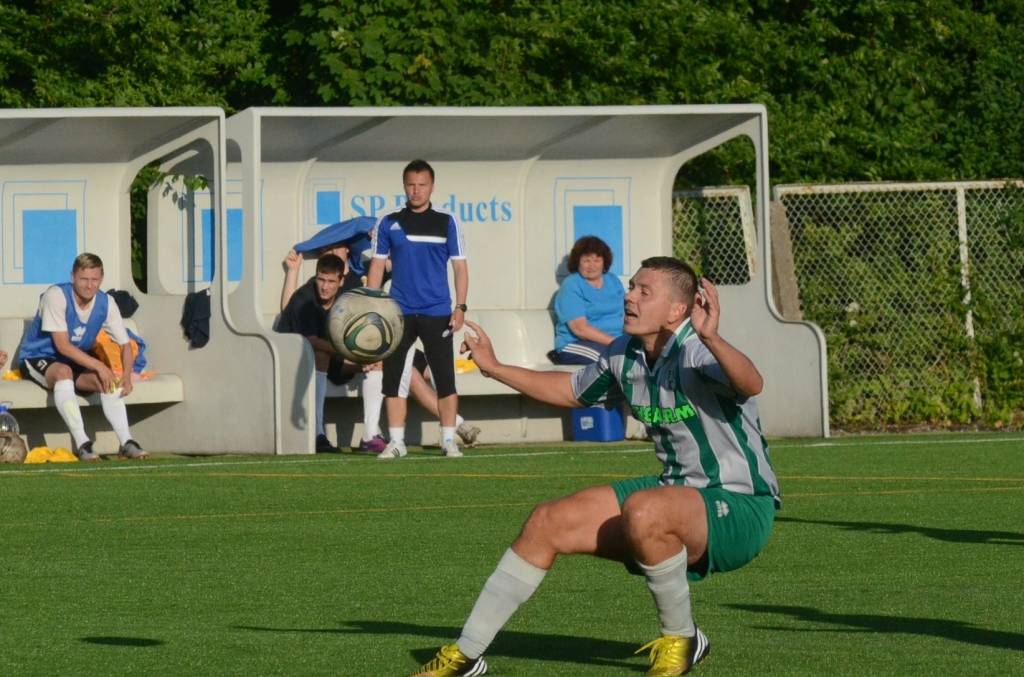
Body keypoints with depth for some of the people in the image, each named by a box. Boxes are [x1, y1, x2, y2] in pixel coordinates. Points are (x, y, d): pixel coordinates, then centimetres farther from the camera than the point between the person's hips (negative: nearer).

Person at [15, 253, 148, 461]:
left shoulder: (106, 304, -5)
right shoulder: (56, 296, -22)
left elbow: (125, 344, -1)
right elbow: (62, 346, -25)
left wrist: (127, 376, -20)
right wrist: (98, 366, -30)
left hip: (76, 362, 6)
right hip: (36, 359, -5)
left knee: (107, 381, -22)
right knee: (64, 371, -37)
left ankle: (126, 443, -25)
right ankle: (82, 444, -45)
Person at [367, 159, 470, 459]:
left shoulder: (446, 223, 4)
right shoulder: (388, 224, 6)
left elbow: (460, 266, 4)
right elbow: (377, 265, 8)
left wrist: (460, 306, -5)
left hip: (437, 313, -1)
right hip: (399, 312, 1)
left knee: (445, 378, -3)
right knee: (392, 377, 0)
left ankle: (449, 441, 3)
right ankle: (396, 442, 6)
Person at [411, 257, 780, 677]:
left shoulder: (696, 353, -21)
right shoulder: (625, 355, 4)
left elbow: (751, 384, -43)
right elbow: (571, 390, 25)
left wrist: (711, 338, -58)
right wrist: (495, 369, 23)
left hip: (740, 508, -8)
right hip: (678, 492, 8)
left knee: (643, 510, -38)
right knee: (549, 523, 1)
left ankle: (681, 640, -12)